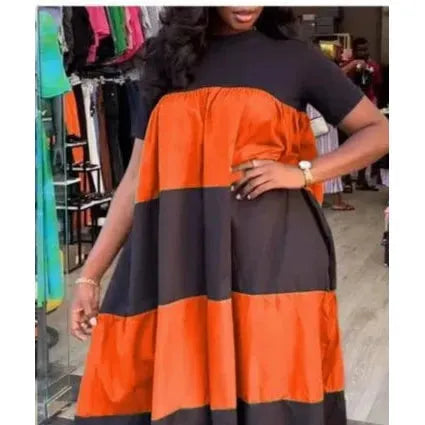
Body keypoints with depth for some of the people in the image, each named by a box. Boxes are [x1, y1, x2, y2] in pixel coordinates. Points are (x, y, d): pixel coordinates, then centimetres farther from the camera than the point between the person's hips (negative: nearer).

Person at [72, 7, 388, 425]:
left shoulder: (294, 57, 7)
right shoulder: (167, 60, 13)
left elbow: (379, 131, 9)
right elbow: (138, 176, 12)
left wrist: (303, 172, -7)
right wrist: (90, 275, 8)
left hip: (271, 258, -2)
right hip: (181, 261, 2)